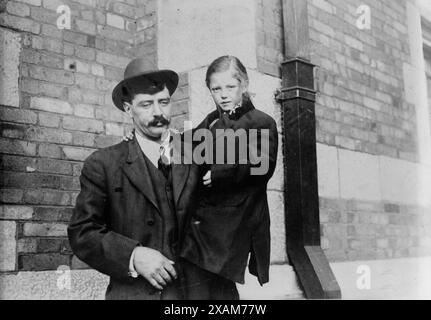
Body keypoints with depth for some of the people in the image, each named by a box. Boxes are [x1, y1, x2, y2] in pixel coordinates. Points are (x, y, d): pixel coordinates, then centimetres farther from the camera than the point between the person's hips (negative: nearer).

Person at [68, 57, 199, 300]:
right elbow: (82, 233, -5)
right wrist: (133, 255, -17)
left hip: (194, 289, 2)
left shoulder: (196, 157, 2)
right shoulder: (103, 164, -2)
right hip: (131, 292, -1)